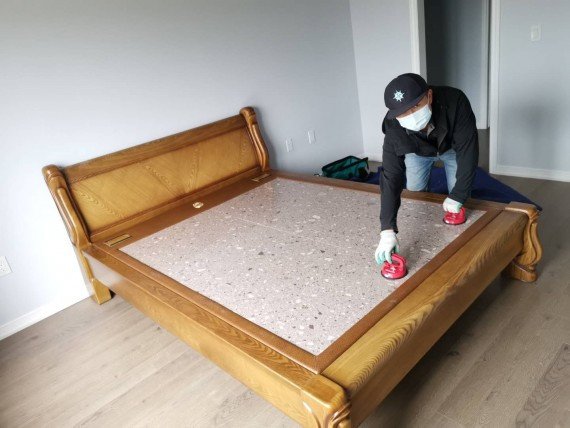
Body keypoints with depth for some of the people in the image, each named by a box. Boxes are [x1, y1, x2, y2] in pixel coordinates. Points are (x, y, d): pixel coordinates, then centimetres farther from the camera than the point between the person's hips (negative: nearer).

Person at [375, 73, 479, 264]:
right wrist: (388, 230, -50)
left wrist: (457, 195, -36)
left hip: (452, 147, -1)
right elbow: (391, 177, -42)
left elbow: (467, 149, -37)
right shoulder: (393, 128, -41)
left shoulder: (455, 102, -46)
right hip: (418, 151, 1)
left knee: (457, 205, -4)